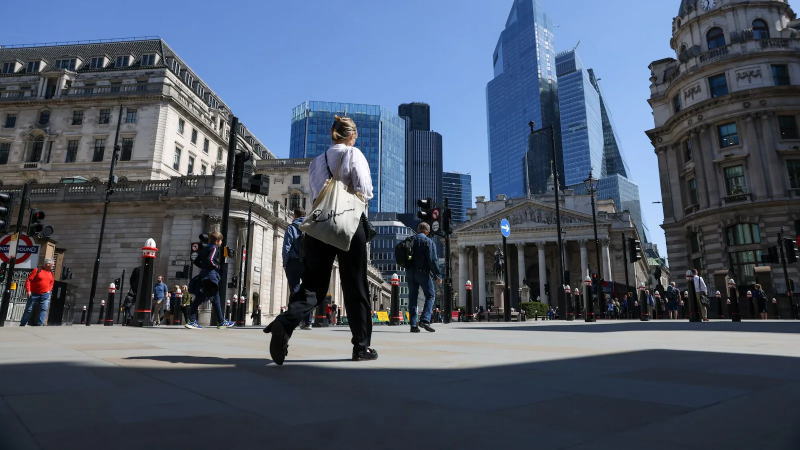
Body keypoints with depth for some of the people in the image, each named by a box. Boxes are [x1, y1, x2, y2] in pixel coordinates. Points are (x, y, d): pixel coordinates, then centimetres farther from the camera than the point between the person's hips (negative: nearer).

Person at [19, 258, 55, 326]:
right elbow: (28, 280, -7)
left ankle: (39, 324, -8)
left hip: (45, 295, 3)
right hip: (34, 294, -3)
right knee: (29, 310, 6)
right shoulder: (37, 270, -5)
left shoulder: (51, 273, 10)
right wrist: (28, 290, -14)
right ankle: (22, 325, 19)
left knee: (44, 309, -9)